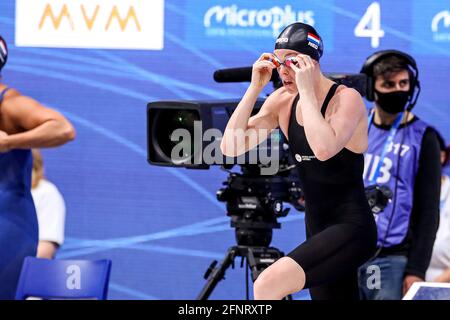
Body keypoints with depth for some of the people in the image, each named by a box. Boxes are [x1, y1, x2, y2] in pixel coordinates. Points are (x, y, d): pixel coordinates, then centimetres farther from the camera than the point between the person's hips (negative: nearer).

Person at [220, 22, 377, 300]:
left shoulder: (347, 98, -14)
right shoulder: (282, 102, 5)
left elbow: (324, 149, -33)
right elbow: (231, 146, -3)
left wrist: (306, 90, -25)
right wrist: (255, 88, -8)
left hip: (351, 228, -8)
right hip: (319, 232, 8)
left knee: (267, 286, -27)